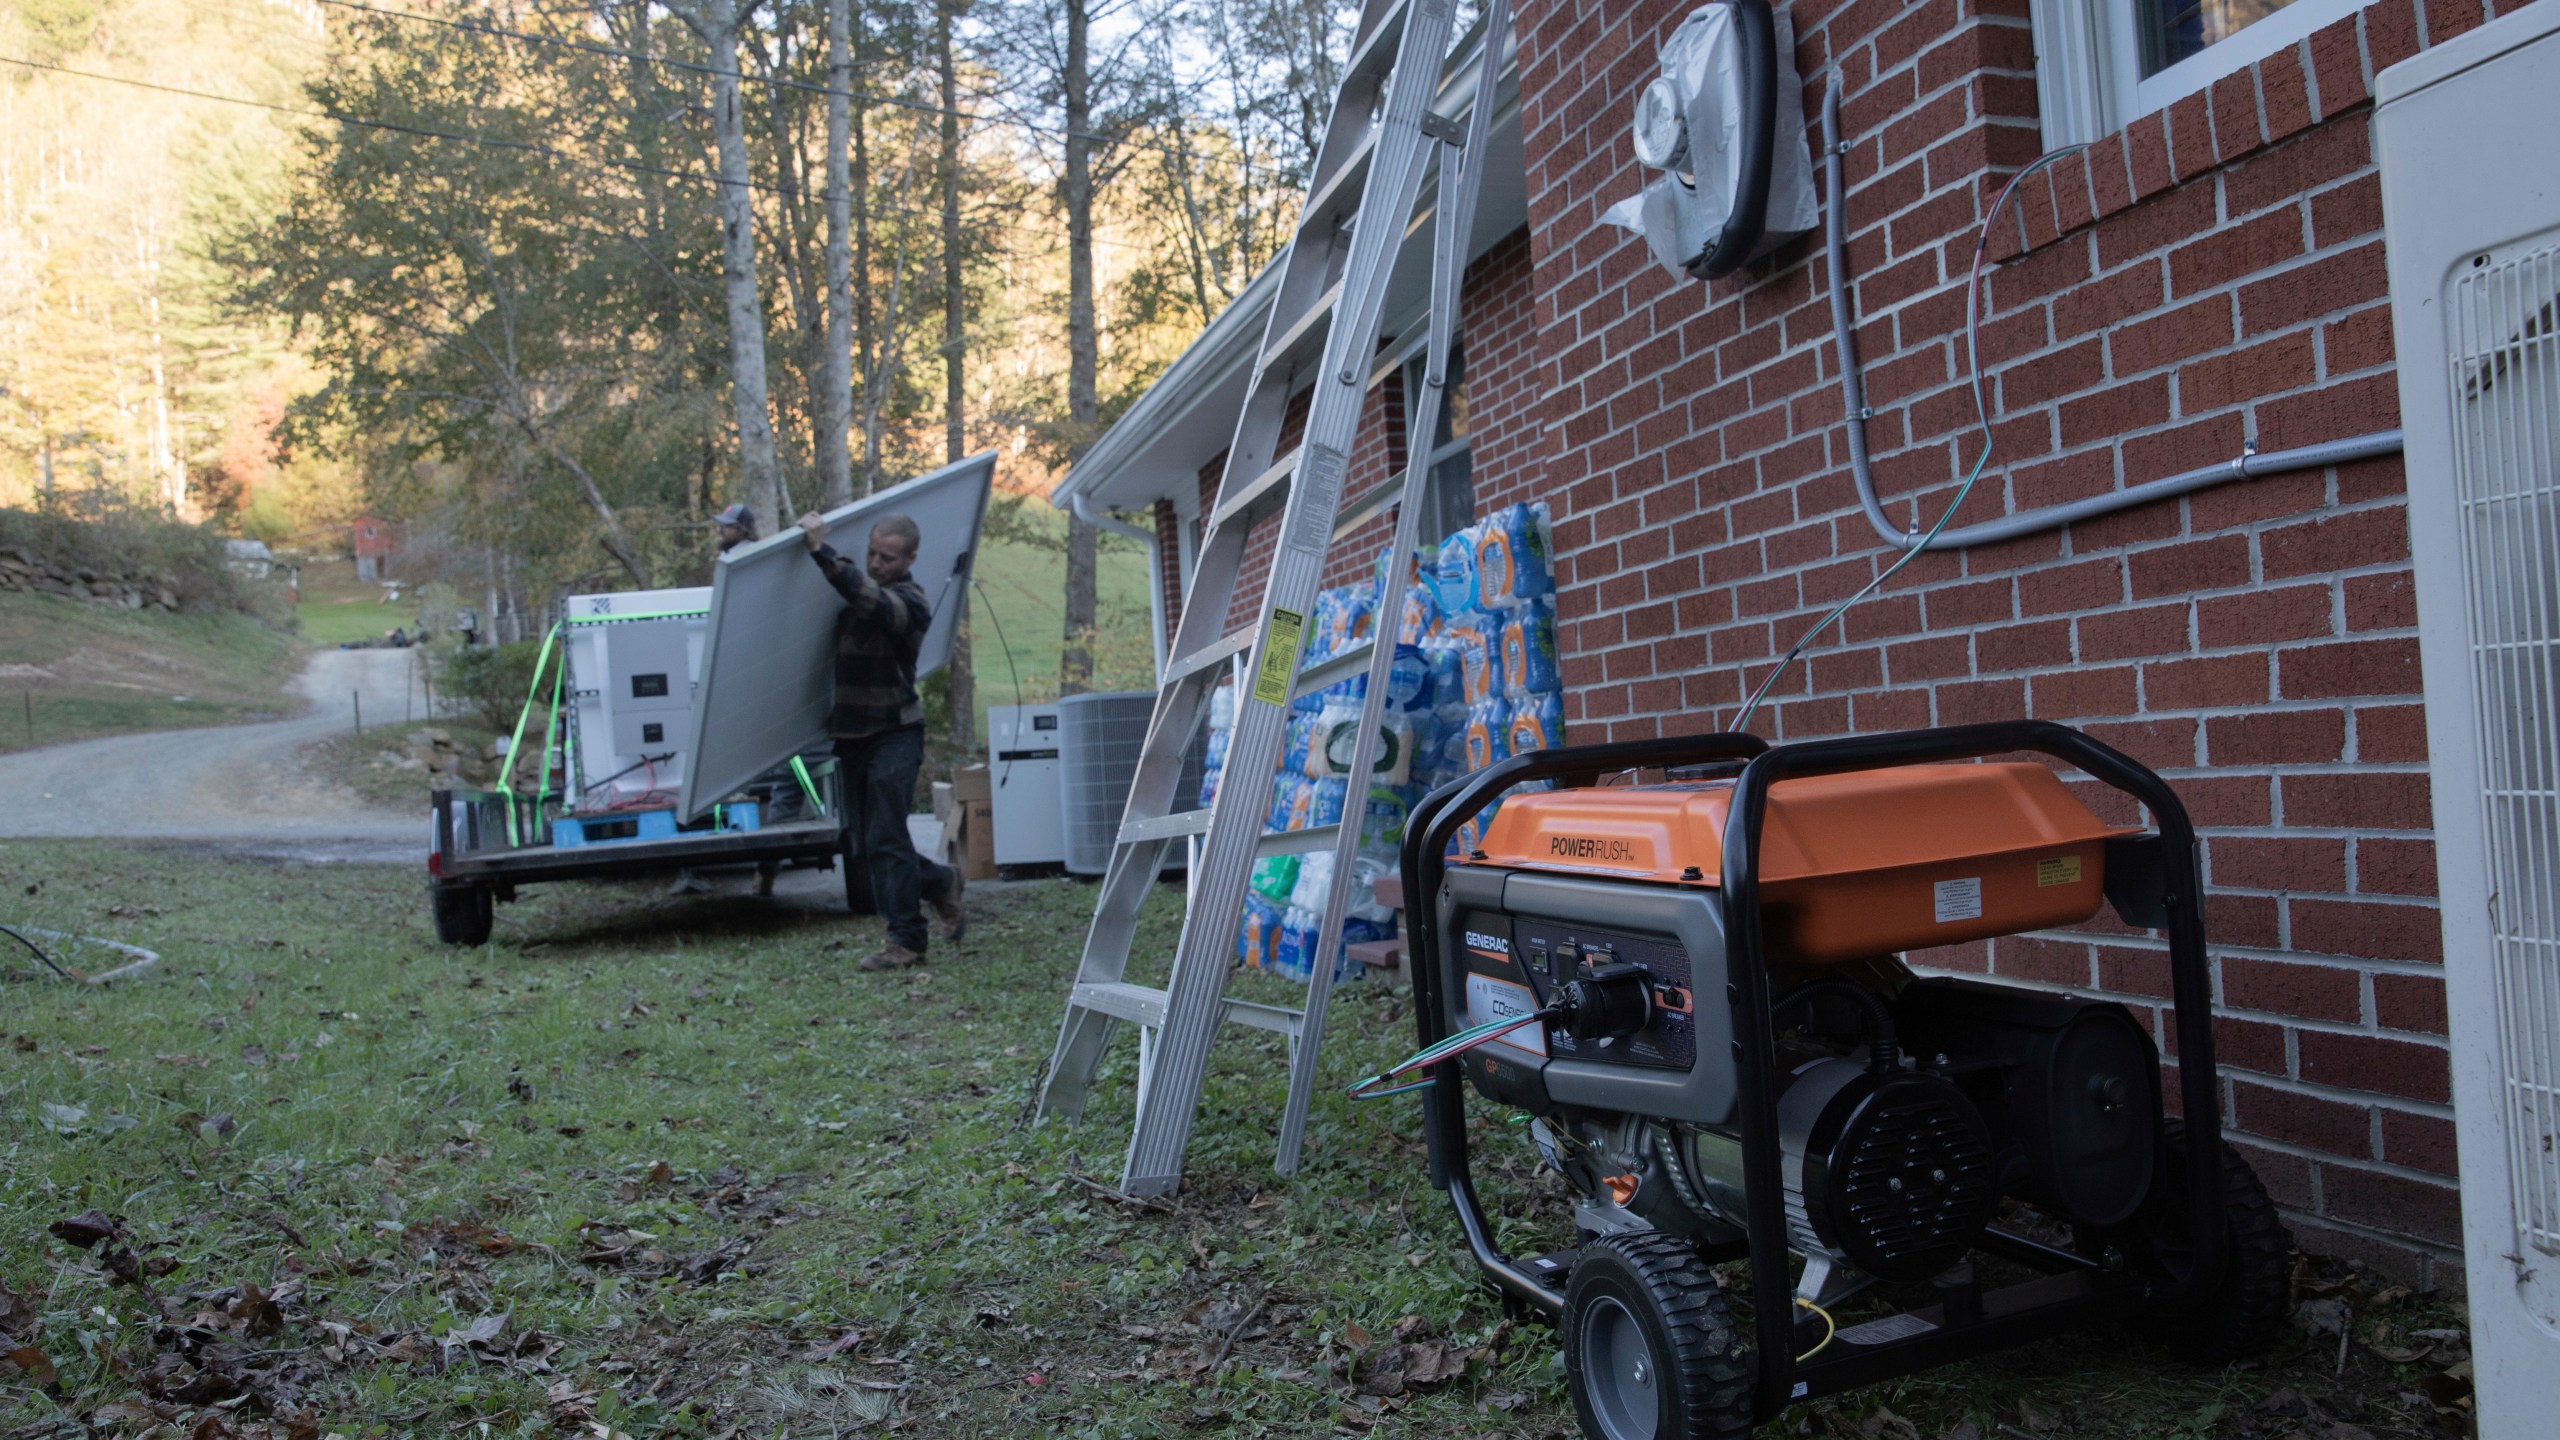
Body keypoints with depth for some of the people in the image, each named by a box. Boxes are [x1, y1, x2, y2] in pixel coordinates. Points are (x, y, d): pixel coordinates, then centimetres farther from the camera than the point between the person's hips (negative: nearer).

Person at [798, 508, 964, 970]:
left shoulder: (909, 602, -14)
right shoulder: (857, 589, 11)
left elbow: (870, 600, -35)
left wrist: (822, 550, -37)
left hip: (894, 735, -8)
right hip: (853, 734, 8)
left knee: (885, 839, -9)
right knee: (868, 839, 12)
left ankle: (906, 942, 0)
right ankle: (940, 883, 32)